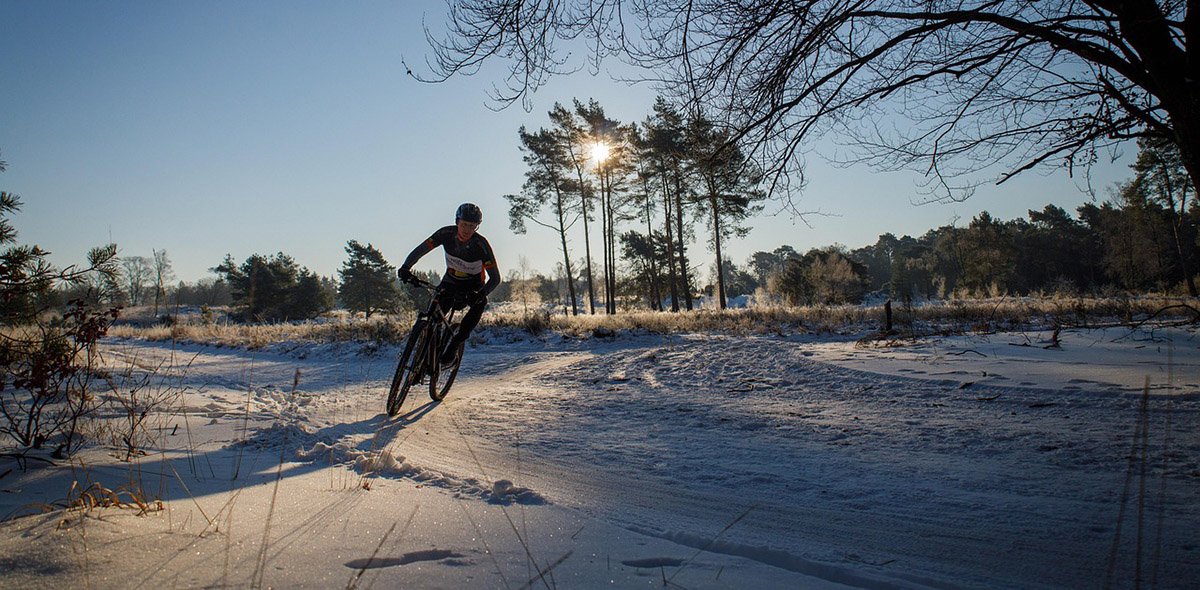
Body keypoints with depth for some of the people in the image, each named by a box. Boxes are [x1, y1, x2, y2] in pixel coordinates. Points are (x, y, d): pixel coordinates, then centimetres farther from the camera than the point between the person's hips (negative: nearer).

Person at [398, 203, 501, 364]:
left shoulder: (481, 244, -29)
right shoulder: (446, 233, -22)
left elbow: (495, 278, -29)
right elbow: (419, 250, -21)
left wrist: (481, 294, -48)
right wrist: (405, 267, -40)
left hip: (473, 285, -2)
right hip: (451, 280, 2)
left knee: (479, 304, -32)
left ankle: (454, 344, -20)